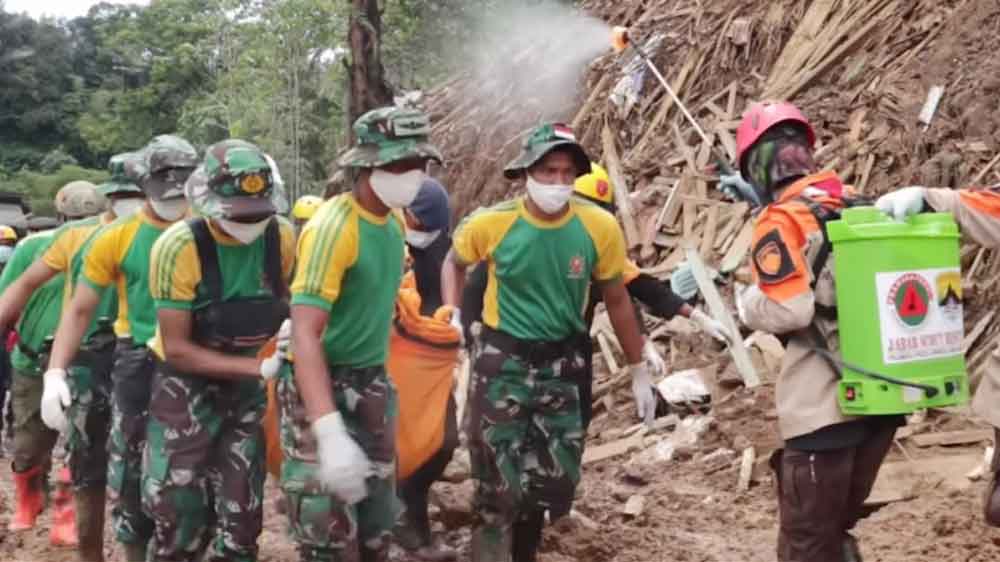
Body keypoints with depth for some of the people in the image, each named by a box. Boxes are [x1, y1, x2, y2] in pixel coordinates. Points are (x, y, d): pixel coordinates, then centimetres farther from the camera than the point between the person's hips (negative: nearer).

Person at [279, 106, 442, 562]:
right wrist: (330, 433, -40)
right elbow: (304, 333, -31)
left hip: (373, 384, 8)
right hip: (324, 386, -8)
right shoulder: (333, 226, -23)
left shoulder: (394, 220, 3)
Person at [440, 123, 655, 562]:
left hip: (562, 365, 2)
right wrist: (452, 314, -4)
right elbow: (454, 261, 11)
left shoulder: (600, 227, -11)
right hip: (501, 363, -2)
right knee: (499, 486, -2)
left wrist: (640, 372, 8)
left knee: (554, 481, 10)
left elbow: (616, 300, 4)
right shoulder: (491, 223, -13)